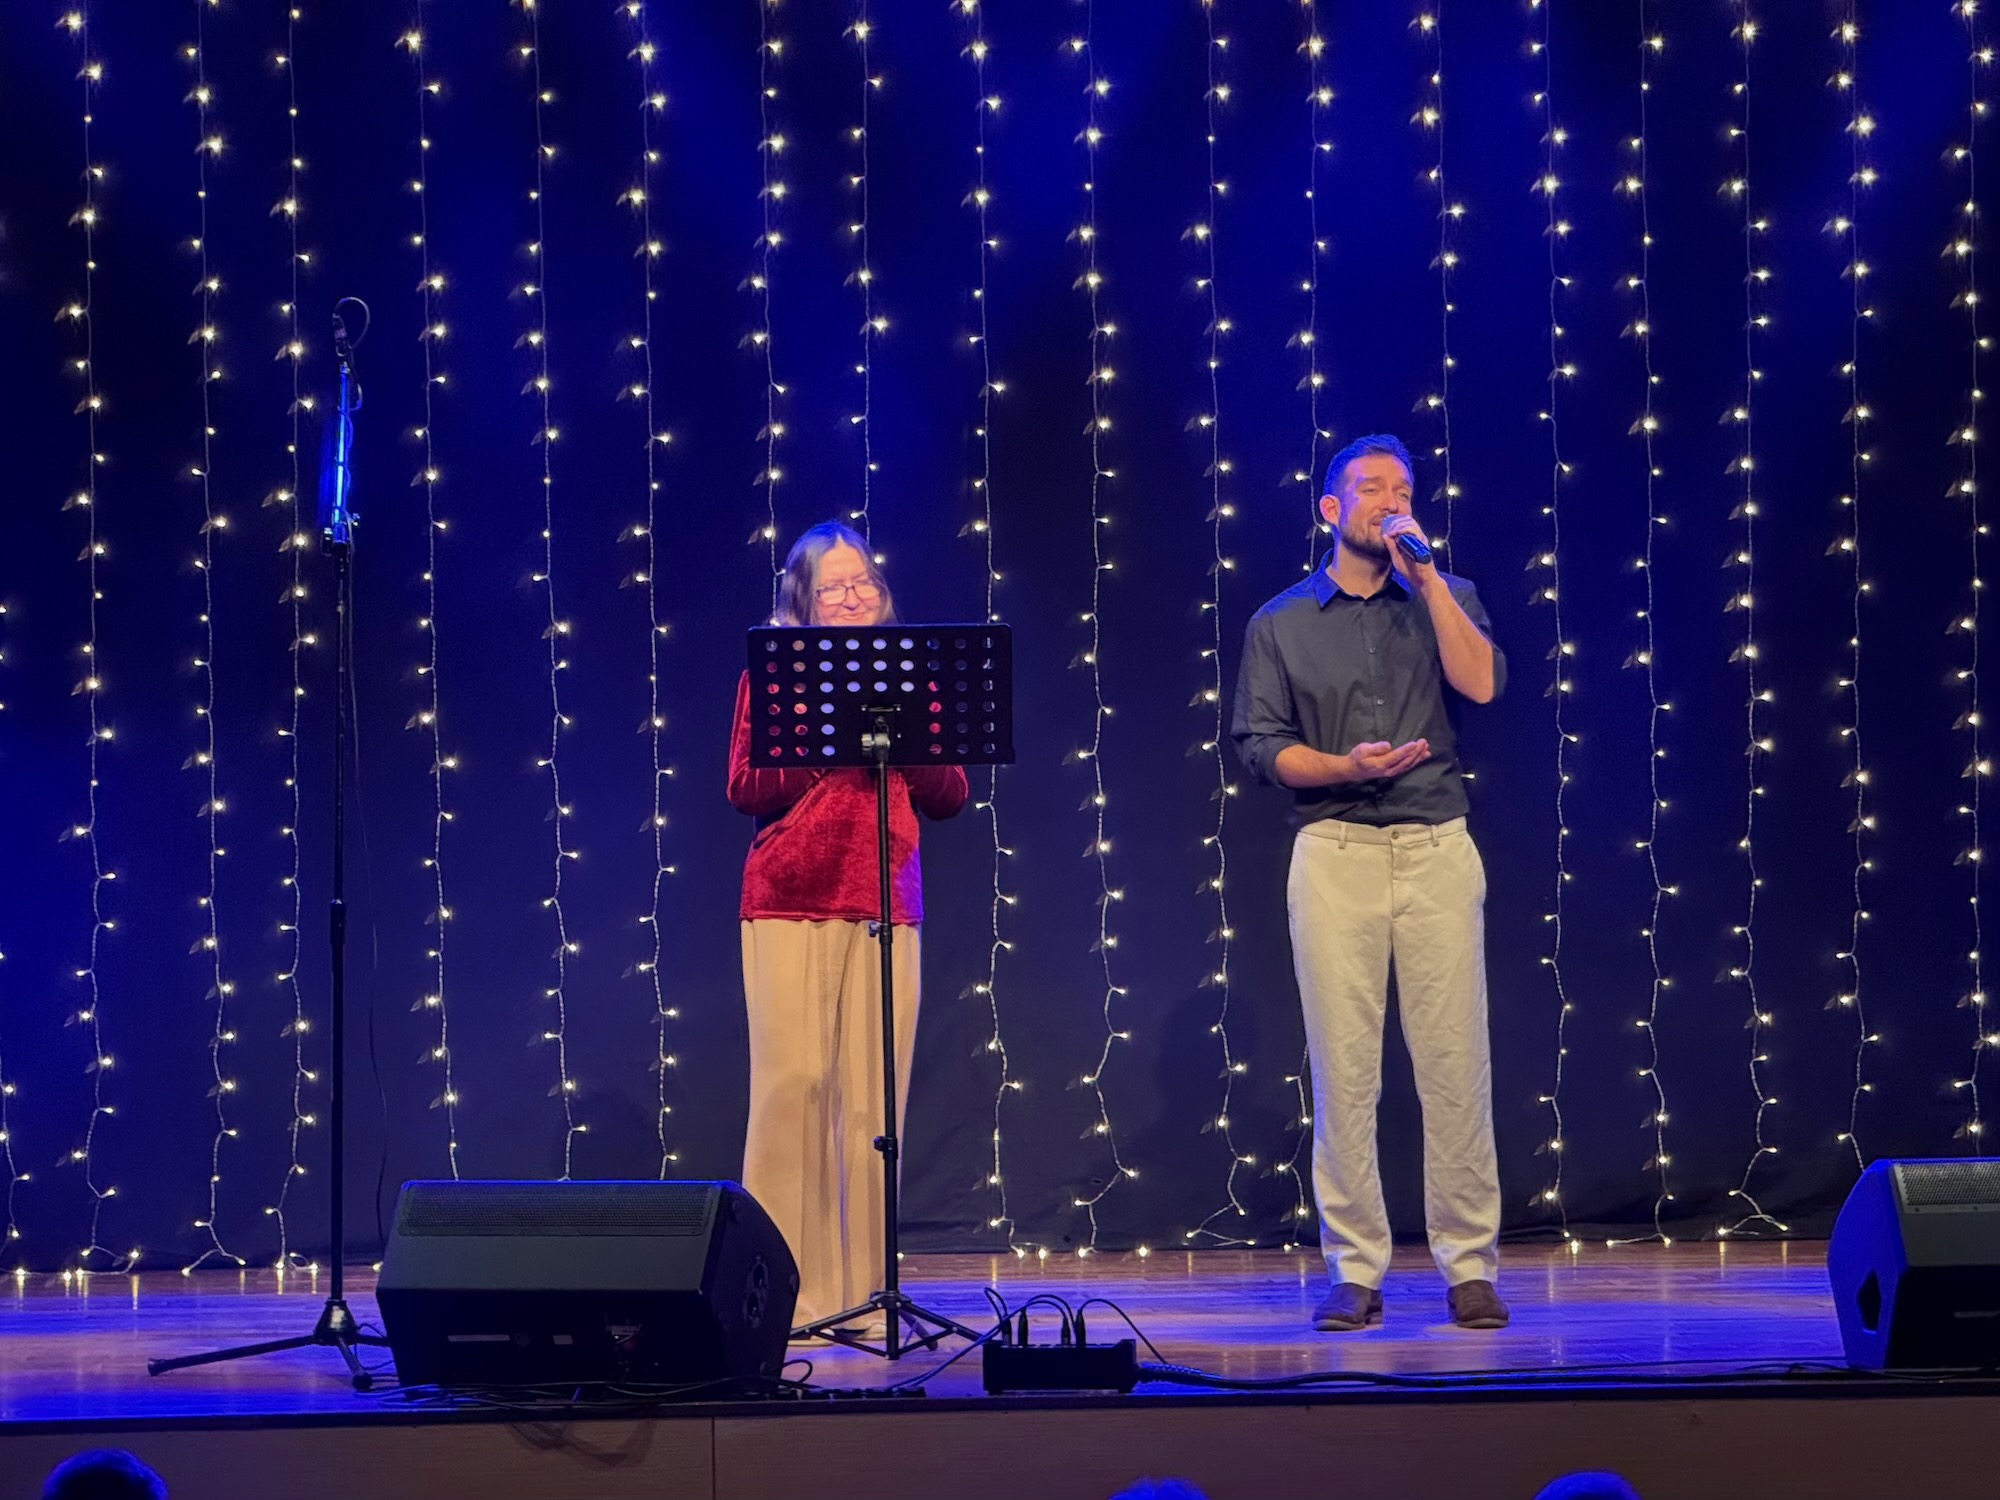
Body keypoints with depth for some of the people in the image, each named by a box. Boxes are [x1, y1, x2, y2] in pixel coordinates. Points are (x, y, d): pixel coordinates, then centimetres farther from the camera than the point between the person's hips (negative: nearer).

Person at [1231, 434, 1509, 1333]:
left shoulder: (1444, 599, 12)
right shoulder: (1281, 624, 12)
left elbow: (1481, 684, -7)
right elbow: (1259, 744, 4)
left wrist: (1425, 574, -7)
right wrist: (1348, 766, -12)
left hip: (1438, 849, 0)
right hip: (1334, 851, 0)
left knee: (1456, 1063, -3)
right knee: (1343, 1067, -2)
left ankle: (1469, 1267, 2)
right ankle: (1355, 1272, 3)